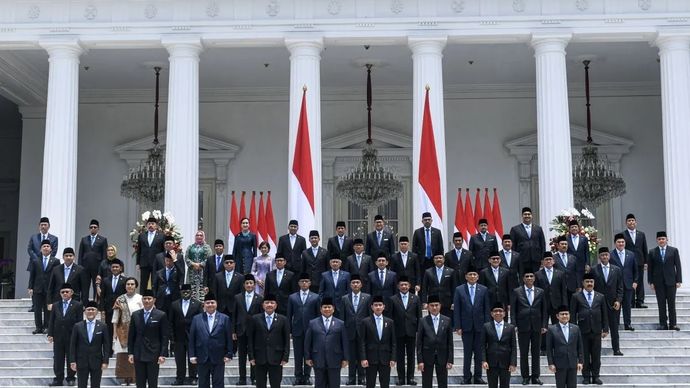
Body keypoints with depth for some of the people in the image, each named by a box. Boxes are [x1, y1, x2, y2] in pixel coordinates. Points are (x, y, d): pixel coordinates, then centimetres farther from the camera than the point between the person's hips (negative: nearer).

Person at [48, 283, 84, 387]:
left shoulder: (77, 305, 0)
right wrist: (50, 334, 0)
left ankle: (70, 378, 15)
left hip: (72, 336, -3)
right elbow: (51, 321, 8)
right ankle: (58, 379, 13)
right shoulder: (55, 305, 10)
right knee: (58, 359, 6)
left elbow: (80, 322, -4)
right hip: (58, 337, 3)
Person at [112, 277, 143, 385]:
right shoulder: (120, 300, 6)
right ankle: (126, 377, 7)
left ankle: (135, 376, 4)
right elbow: (115, 317, 7)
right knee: (123, 355, 0)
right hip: (123, 332, 1)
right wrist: (115, 332, 2)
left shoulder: (141, 299, 1)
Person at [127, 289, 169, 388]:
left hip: (153, 355, -3)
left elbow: (165, 337, -4)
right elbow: (131, 336, 10)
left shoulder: (161, 315, -3)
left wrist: (163, 355, -10)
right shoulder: (135, 315, 7)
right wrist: (130, 353, 4)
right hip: (138, 355, 3)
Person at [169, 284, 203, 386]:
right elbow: (171, 322, 6)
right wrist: (172, 338, 0)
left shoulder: (198, 304, 2)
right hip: (179, 337, 2)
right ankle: (179, 378, 12)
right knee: (179, 360, 5)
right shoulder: (174, 305, 7)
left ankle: (193, 378, 13)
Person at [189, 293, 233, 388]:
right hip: (202, 358, 1)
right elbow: (192, 338, 4)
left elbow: (229, 338, 1)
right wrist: (192, 355, -1)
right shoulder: (196, 319, 4)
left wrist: (228, 354, -3)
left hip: (218, 359, -1)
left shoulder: (225, 318, 1)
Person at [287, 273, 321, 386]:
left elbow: (318, 314, 5)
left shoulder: (315, 297, 4)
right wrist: (289, 330, 2)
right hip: (297, 330, 1)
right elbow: (289, 315, 8)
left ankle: (307, 376, 12)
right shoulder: (292, 297, 8)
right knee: (298, 355, 4)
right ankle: (298, 376, 11)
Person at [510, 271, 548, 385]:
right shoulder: (516, 292, 2)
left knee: (536, 353, 5)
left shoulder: (540, 292, 8)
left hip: (537, 327, 2)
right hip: (523, 327, -2)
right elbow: (513, 310, 1)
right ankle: (525, 377, 10)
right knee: (524, 353, 3)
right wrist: (514, 325, -6)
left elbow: (544, 310, 8)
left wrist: (544, 325, 1)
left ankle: (535, 376, 11)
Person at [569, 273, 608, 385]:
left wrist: (605, 329, 5)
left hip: (596, 331, 2)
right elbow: (573, 314, 2)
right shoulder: (576, 297, 2)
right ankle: (586, 376, 11)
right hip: (583, 331, -2)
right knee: (584, 355, 3)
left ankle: (595, 376, 13)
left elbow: (604, 314, 10)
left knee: (596, 355, 4)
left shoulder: (601, 297, 9)